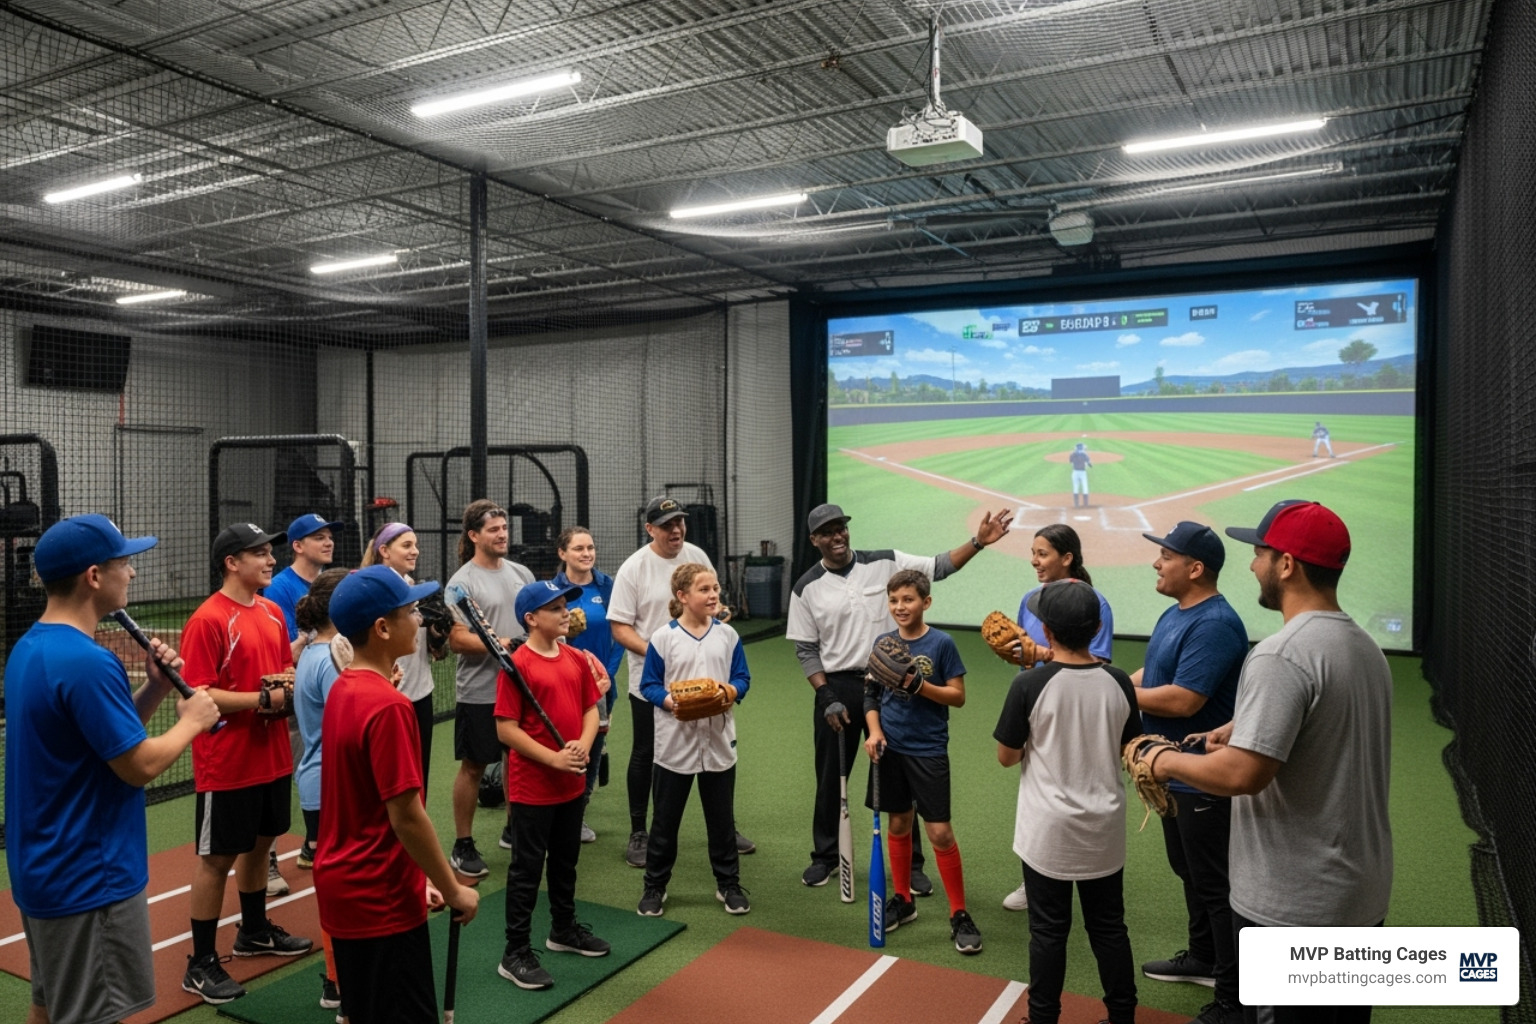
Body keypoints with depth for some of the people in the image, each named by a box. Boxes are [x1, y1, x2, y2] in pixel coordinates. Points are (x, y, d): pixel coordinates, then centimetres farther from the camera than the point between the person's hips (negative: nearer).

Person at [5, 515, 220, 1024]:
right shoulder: (87, 661, -25)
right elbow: (139, 765, -21)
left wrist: (154, 689, 1)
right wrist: (191, 720, -6)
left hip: (44, 869, 9)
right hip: (90, 879, -9)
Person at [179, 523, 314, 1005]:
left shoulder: (272, 611, 7)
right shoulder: (208, 620, -17)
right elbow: (197, 695, -21)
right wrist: (263, 700, -22)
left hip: (272, 757, 8)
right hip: (226, 764, -8)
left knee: (260, 843, 21)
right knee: (217, 858, 4)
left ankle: (255, 932, 39)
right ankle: (200, 964, 17)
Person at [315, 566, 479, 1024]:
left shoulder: (343, 689, 4)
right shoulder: (388, 705, -24)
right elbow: (406, 816, -23)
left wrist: (420, 878, 15)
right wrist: (453, 889, -12)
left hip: (344, 887, 9)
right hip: (381, 899, -9)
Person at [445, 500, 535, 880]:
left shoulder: (521, 573, 8)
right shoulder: (462, 582, -10)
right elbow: (456, 640, -16)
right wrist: (500, 645, -25)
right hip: (480, 692, -5)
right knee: (473, 766, 4)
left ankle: (514, 829, 31)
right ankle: (463, 845, 16)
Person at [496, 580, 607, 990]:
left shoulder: (577, 659, 3)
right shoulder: (517, 665, -17)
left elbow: (591, 709, 9)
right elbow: (506, 729, -18)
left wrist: (584, 745, -10)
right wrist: (554, 759, -22)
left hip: (573, 784, 7)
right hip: (531, 787, -7)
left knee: (565, 863, 22)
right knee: (527, 869, 4)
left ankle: (564, 929, 40)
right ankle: (515, 955, 17)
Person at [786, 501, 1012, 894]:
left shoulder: (885, 563, -3)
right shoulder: (807, 588, -3)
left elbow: (939, 567, -4)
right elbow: (806, 650, -2)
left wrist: (978, 541, -18)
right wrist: (826, 697, -10)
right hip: (836, 688, 0)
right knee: (830, 777, 11)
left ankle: (911, 863, 22)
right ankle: (825, 857, 30)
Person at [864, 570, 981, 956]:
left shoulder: (941, 643, -9)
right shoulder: (883, 642, 2)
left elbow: (958, 696, -8)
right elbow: (871, 695, 8)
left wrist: (920, 685, -21)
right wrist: (874, 732, -5)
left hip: (928, 751, -4)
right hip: (890, 748, 4)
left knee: (939, 832, -2)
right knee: (898, 824, 14)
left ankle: (960, 915, 12)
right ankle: (902, 900, 31)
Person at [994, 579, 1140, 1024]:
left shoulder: (1030, 684, -18)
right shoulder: (1119, 682, -6)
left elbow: (1006, 757, -8)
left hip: (1049, 831, -3)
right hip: (1104, 829, 4)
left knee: (1048, 931, 9)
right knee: (1108, 927, 18)